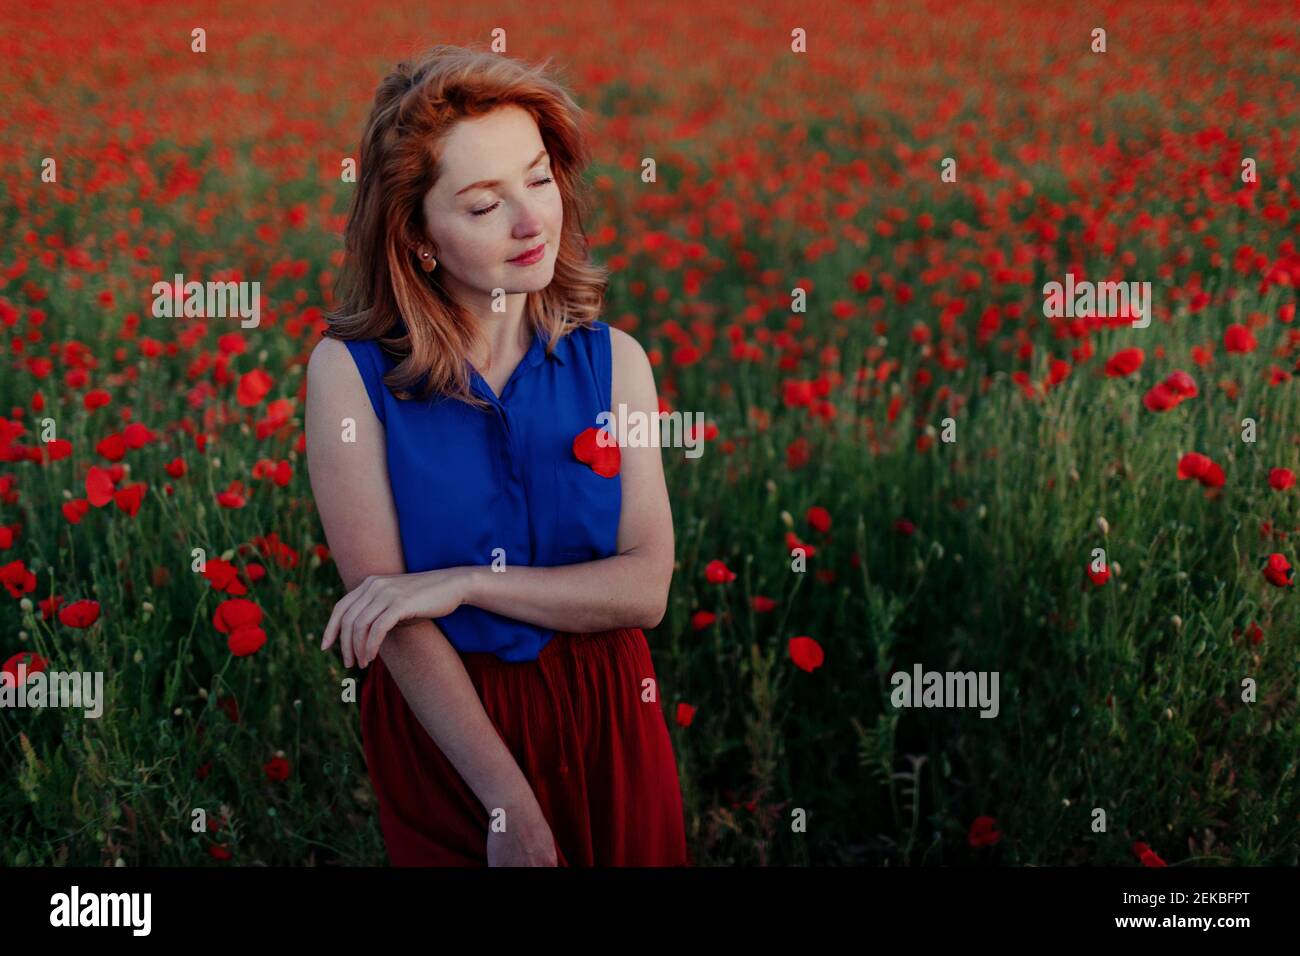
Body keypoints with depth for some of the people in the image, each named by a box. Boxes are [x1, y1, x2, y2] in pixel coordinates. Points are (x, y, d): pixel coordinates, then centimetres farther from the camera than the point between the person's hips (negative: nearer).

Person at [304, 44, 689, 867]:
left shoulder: (614, 360, -5)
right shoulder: (350, 370, -13)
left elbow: (646, 586, -11)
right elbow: (386, 608, -16)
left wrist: (461, 583, -22)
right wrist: (511, 807, -19)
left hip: (605, 717, 3)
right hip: (439, 728, -2)